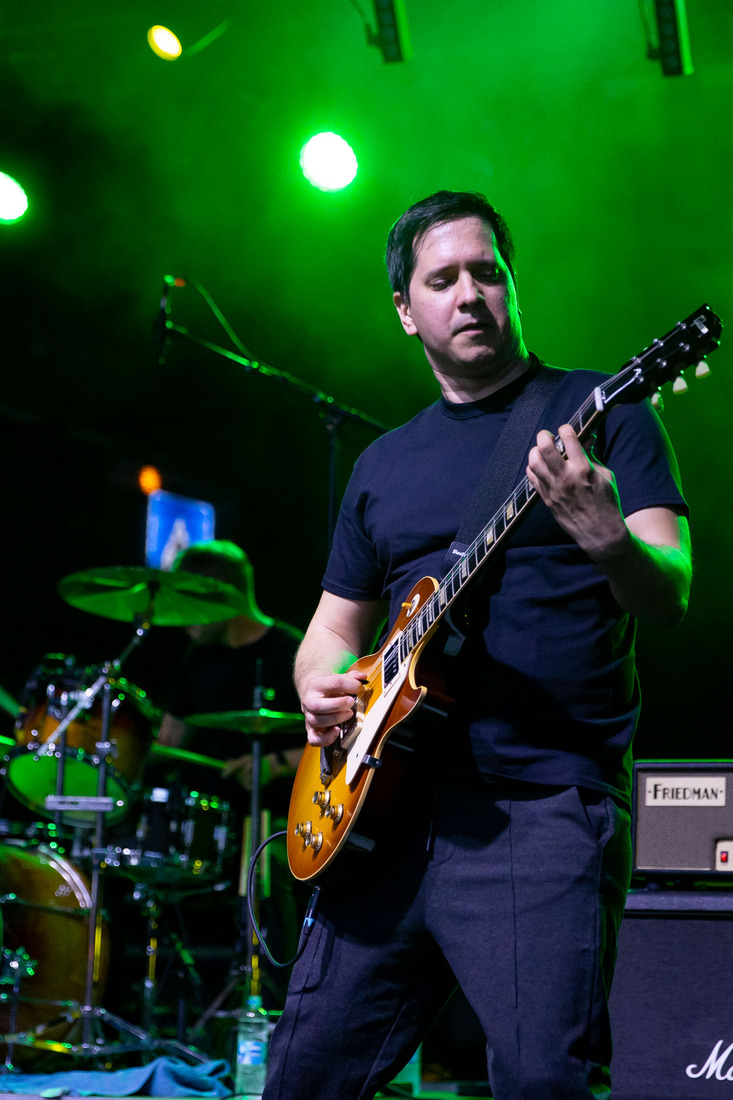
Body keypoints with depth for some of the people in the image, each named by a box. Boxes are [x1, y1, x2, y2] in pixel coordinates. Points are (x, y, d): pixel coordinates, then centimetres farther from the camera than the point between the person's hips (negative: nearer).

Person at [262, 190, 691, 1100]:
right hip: (389, 804, 5)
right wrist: (321, 682, 0)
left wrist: (604, 538, -30)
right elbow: (335, 625, 24)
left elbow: (669, 599, -8)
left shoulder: (599, 412, 4)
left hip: (543, 809, -5)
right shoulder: (383, 464, 19)